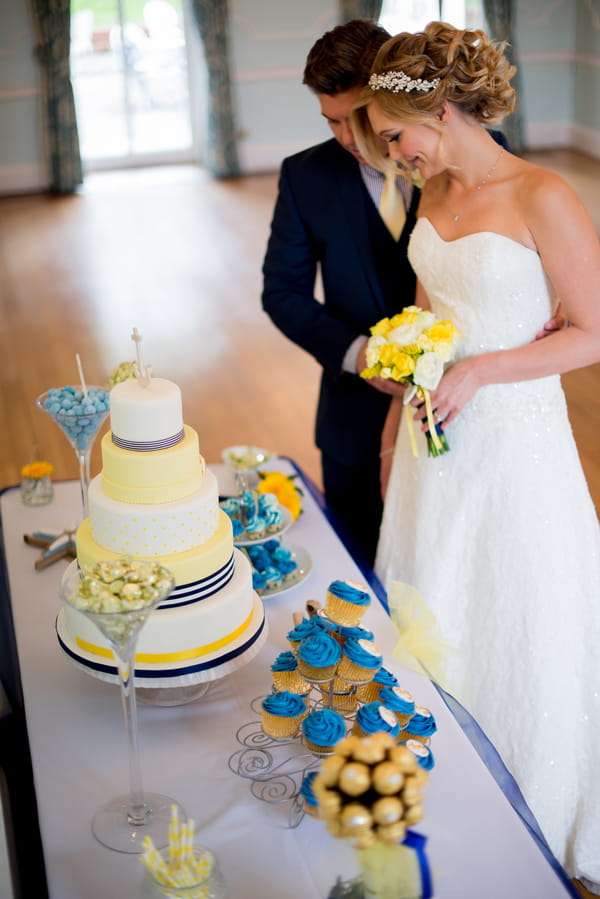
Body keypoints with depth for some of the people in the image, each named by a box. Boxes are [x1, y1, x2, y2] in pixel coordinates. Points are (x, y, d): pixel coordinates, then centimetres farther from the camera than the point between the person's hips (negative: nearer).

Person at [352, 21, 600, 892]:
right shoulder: (435, 193, 4)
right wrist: (399, 395, 17)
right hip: (435, 434, 7)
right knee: (434, 625, 16)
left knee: (519, 636, 9)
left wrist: (478, 372, -21)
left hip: (511, 440, -6)